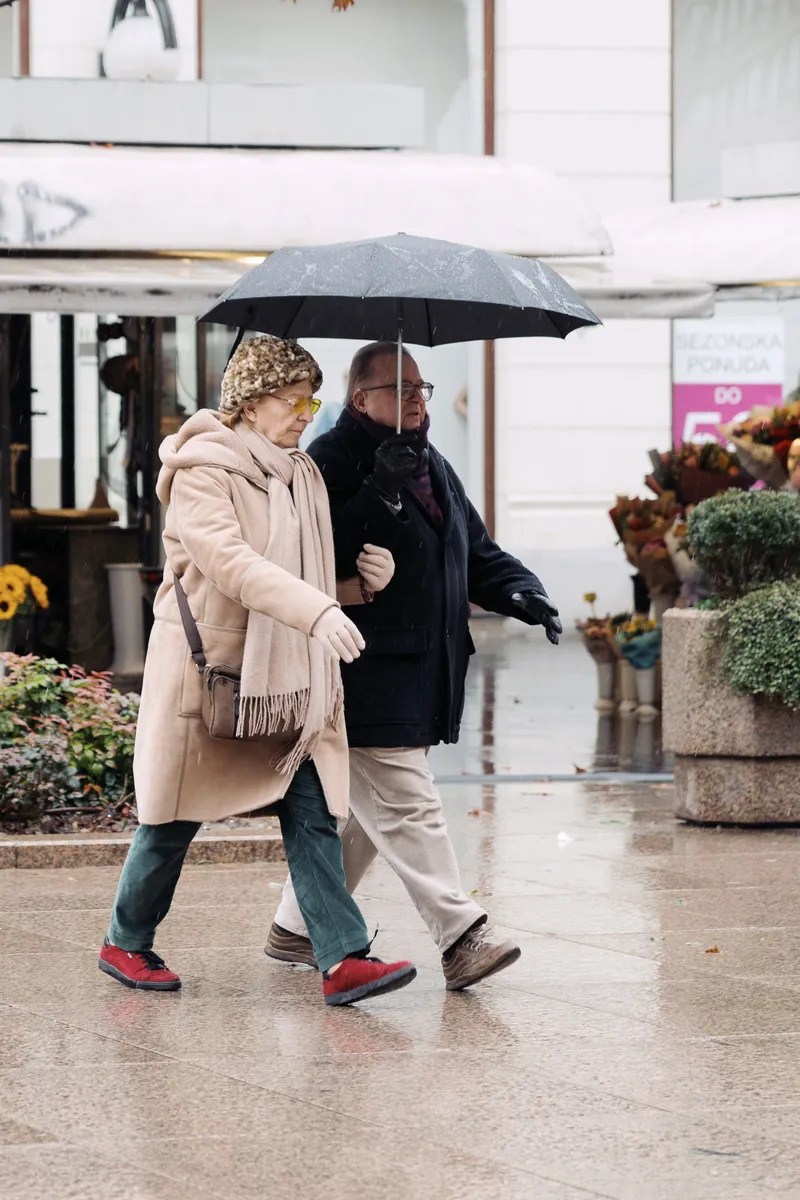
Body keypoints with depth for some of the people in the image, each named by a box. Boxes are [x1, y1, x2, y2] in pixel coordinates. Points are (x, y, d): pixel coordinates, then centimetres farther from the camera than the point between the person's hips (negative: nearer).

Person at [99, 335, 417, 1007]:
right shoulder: (202, 472, -12)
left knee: (313, 813, -4)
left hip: (287, 675, 6)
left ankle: (343, 958, -10)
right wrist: (318, 611, -38)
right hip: (209, 668, -6)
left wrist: (365, 573, 1)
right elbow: (231, 562, -27)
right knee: (176, 818, 6)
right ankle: (126, 942, 24)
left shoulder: (302, 475, 13)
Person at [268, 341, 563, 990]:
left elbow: (478, 551, 23)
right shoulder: (334, 462, -9)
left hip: (422, 679, 9)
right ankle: (461, 935, -12)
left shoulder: (433, 467, 19)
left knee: (363, 811, 15)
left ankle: (297, 927, 26)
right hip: (366, 679, -9)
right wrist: (380, 492, -27)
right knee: (406, 806, -10)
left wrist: (522, 593, 4)